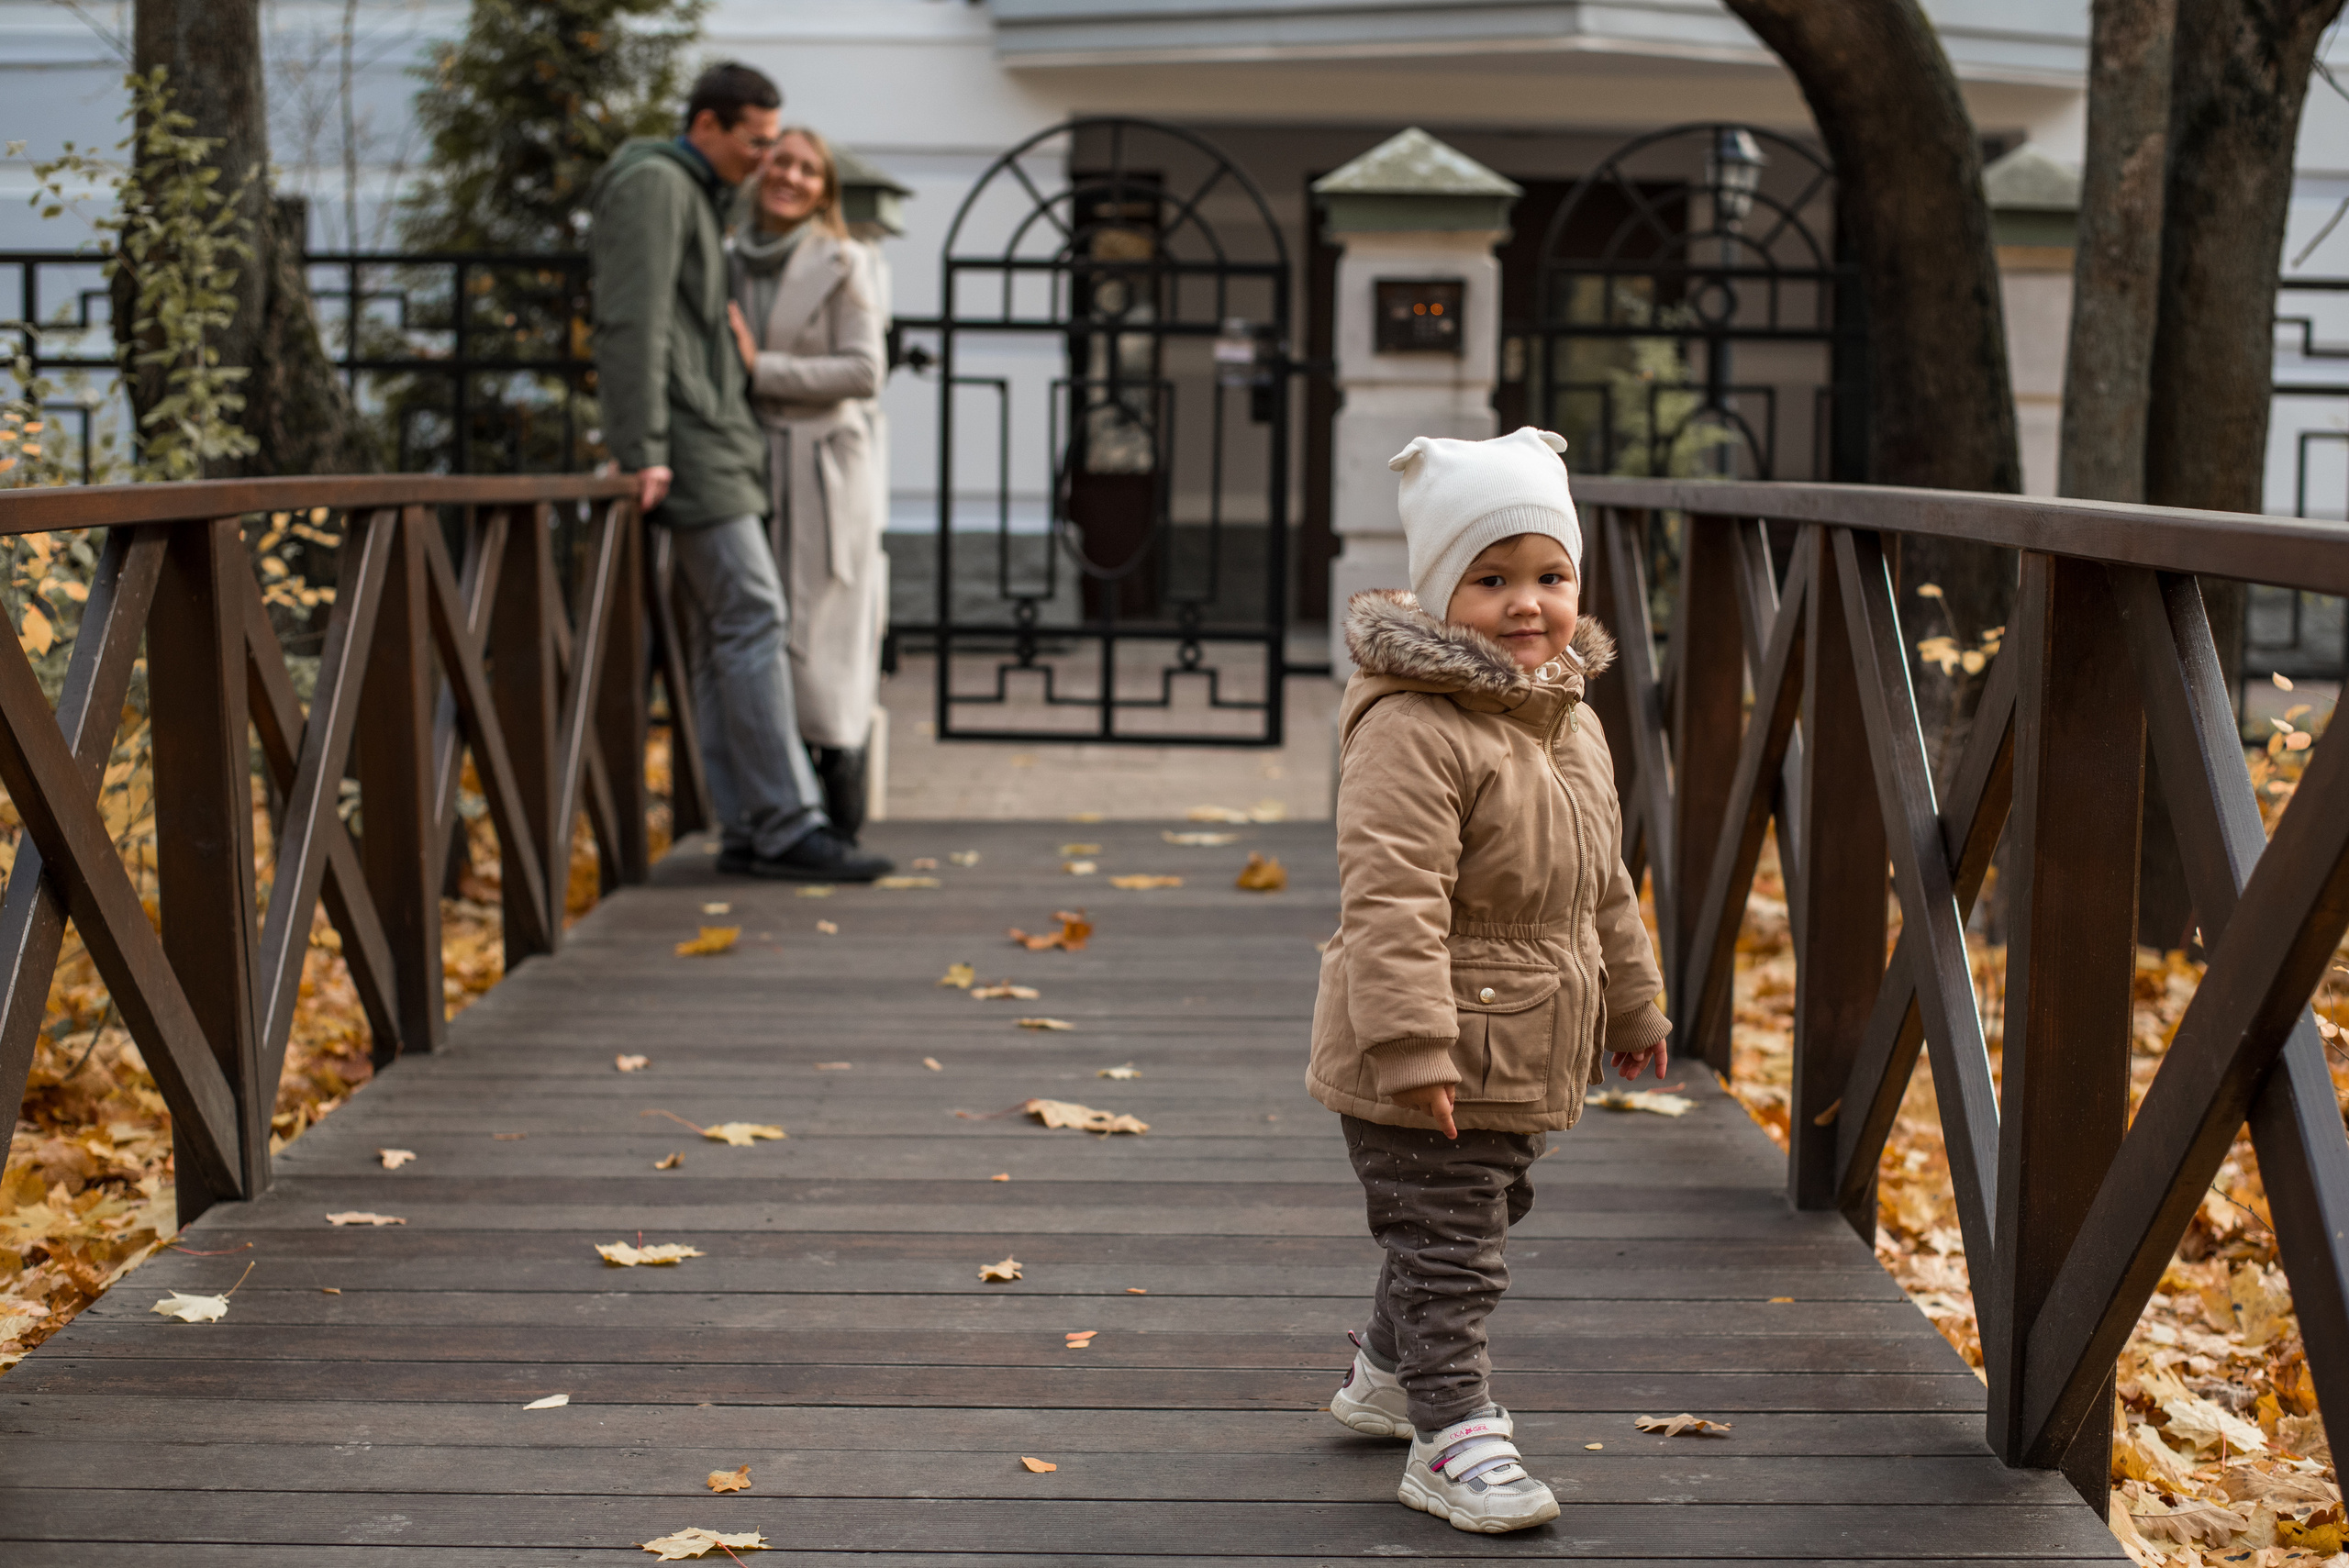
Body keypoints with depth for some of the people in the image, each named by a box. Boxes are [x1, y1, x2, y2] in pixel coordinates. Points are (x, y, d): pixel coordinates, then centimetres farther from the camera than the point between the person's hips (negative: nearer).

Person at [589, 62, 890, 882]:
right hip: (688, 446, -10)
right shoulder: (653, 184, -7)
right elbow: (632, 324, -16)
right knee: (753, 615, -14)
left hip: (716, 445, 10)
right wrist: (644, 451, -22)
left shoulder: (698, 195, 24)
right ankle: (787, 824, -15)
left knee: (721, 636, 7)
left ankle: (746, 830, 8)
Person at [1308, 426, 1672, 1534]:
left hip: (1523, 1061, 9)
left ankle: (1385, 1376, 41)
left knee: (1472, 1228, 22)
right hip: (1427, 1065, -9)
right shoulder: (1413, 731, -21)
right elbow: (1390, 900, -27)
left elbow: (1603, 886, 20)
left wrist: (1631, 1002, 26)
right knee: (1449, 1246, -3)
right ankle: (1453, 1437, 8)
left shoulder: (1572, 725, 9)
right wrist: (1413, 1045, -31)